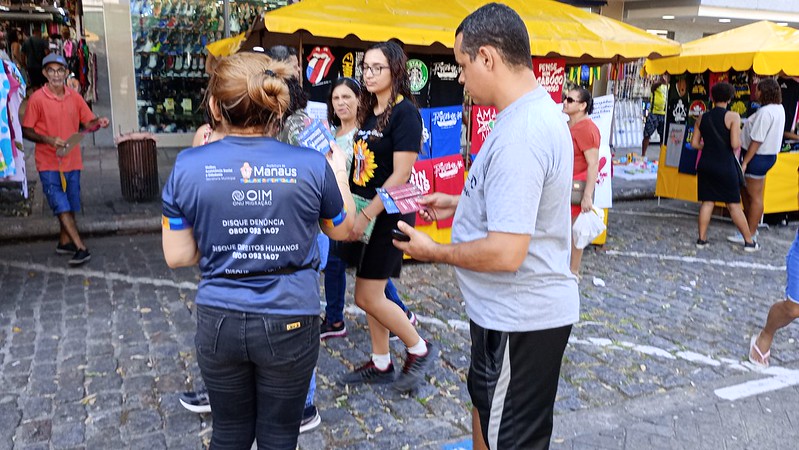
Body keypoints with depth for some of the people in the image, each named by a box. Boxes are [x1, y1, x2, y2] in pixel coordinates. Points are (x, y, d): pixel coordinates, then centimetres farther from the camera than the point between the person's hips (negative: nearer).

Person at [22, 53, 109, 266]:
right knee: (62, 207, -9)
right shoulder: (37, 99, -8)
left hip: (72, 160, 4)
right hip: (48, 163, -4)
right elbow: (26, 131, -5)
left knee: (70, 206, 13)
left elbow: (87, 123, 9)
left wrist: (98, 122, -14)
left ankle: (65, 242, 29)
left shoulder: (74, 97, 4)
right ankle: (81, 248, -10)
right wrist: (49, 140, -21)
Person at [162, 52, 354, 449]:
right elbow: (342, 229, 7)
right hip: (289, 323, -1)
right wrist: (339, 170, 21)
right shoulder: (312, 165, -11)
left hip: (219, 322, 1)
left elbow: (177, 256, -2)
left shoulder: (188, 166, -8)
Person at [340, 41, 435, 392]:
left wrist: (365, 215, -20)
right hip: (364, 214, 8)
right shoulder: (369, 113, 12)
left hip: (387, 215, -8)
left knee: (367, 297, -4)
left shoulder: (405, 113, -14)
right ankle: (381, 364, 27)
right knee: (371, 294, 13)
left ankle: (419, 349, 16)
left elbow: (400, 175, -20)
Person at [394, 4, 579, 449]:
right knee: (485, 401, 31)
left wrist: (435, 252, -16)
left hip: (519, 317, -10)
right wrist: (459, 202, 13)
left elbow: (505, 253, -31)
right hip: (518, 307, 10)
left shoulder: (518, 136, -29)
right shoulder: (540, 111, 5)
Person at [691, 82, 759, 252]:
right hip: (725, 166, -4)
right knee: (734, 204, 4)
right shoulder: (733, 117, -10)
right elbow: (735, 144, -16)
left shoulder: (702, 118, 5)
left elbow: (694, 143, 6)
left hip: (706, 165, 4)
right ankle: (749, 242, 13)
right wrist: (739, 136, 5)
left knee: (707, 202, 11)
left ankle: (702, 239, 11)